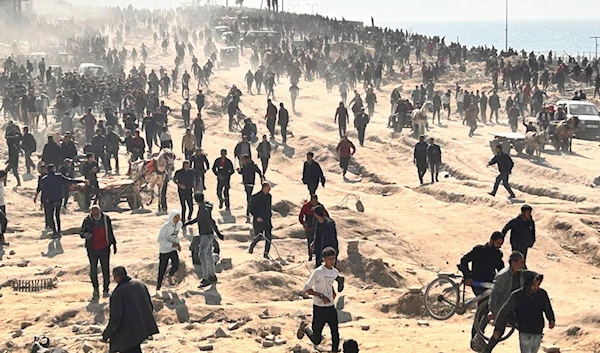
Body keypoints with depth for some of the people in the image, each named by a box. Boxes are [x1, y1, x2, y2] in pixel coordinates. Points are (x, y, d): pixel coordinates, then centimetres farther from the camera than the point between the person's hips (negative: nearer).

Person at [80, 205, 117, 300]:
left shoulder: (106, 218, -1)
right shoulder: (87, 220, -6)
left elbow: (110, 232, 11)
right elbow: (81, 233, -3)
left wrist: (114, 244, 16)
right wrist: (85, 234, -27)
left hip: (104, 248, 1)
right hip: (92, 249, -1)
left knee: (106, 269, 5)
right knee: (93, 271, 2)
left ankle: (106, 290, 17)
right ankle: (96, 291, 14)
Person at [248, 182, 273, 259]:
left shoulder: (269, 196, 6)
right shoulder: (255, 197, -12)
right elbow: (251, 209, -10)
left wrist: (270, 214, 8)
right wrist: (257, 217, -19)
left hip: (267, 220, 5)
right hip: (259, 220, -5)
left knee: (269, 237, -1)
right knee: (259, 237, -2)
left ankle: (266, 253, 10)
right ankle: (251, 247, 28)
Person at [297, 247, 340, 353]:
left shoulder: (335, 272, 4)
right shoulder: (318, 272, -17)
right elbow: (306, 289, -14)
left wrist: (333, 292, 9)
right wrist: (321, 296, -21)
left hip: (331, 307, 5)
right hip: (319, 308, -5)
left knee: (335, 334, -2)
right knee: (316, 340, 6)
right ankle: (304, 328, 34)